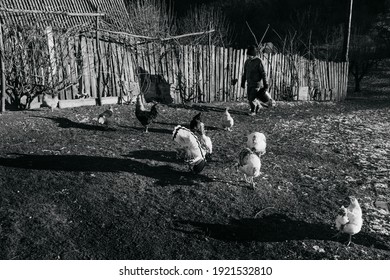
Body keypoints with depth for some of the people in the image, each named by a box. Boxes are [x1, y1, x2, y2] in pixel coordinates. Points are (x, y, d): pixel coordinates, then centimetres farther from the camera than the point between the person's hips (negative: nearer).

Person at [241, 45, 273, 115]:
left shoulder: (258, 61, -12)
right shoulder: (247, 61, 6)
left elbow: (263, 73, -10)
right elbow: (245, 73, 16)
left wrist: (265, 84, -10)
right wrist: (243, 82, 18)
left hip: (256, 83, -6)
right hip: (249, 83, 6)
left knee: (252, 98, -8)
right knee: (249, 98, 9)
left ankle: (253, 111, 12)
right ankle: (257, 106, 35)